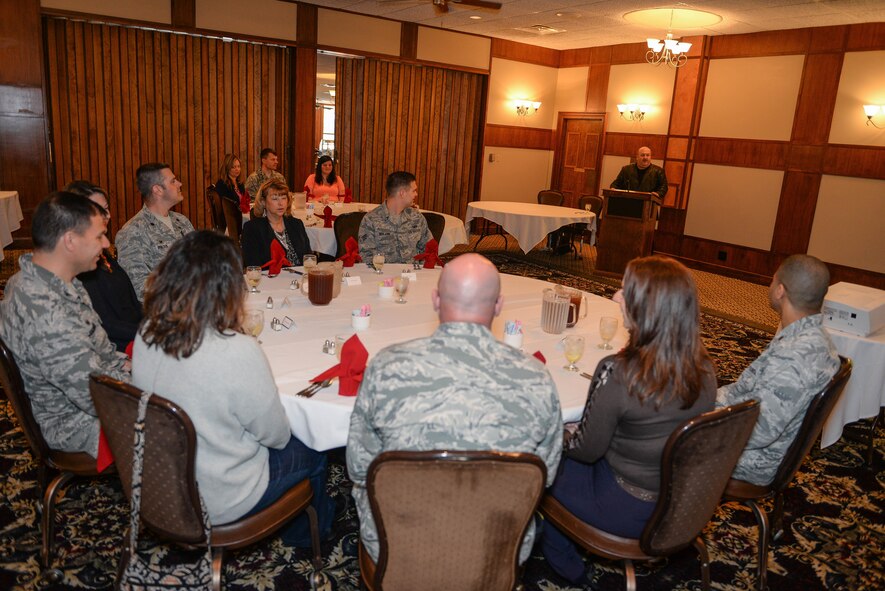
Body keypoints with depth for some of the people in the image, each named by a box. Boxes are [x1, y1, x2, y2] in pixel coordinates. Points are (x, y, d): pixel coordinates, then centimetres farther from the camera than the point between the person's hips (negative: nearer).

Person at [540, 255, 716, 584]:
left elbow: (587, 450, -18)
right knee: (561, 450, 24)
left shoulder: (617, 373, -31)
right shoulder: (704, 367, -10)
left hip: (629, 511, -7)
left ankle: (568, 570, 35)